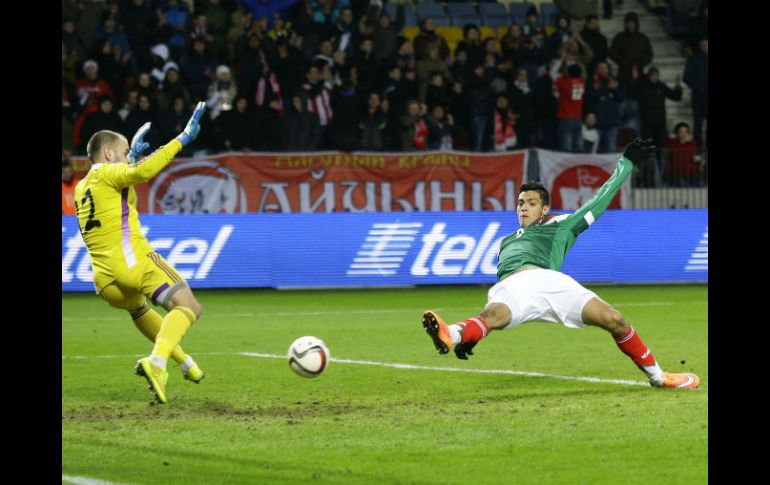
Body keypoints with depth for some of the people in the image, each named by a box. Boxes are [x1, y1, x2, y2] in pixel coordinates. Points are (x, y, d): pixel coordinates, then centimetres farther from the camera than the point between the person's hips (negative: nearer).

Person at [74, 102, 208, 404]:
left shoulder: (81, 188, 25)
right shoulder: (107, 173, 1)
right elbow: (143, 172, -20)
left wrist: (132, 157, 44)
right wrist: (182, 139, -17)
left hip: (105, 280, 8)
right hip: (134, 261, -8)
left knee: (139, 310, 37)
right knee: (188, 307, -15)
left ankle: (184, 362, 41)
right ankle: (157, 362, -37)